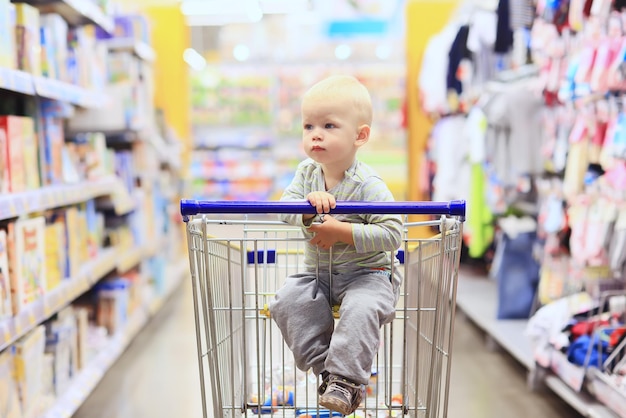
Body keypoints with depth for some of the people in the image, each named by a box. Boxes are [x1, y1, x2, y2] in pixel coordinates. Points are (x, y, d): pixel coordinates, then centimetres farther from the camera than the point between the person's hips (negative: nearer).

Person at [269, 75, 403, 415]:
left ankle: (345, 378, -18)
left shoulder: (367, 185, -20)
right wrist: (308, 206, -30)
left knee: (361, 309, -32)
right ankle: (324, 365, -7)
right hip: (318, 273, 6)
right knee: (287, 299, -15)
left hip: (367, 273, -6)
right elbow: (285, 207, -8)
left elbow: (392, 234, -24)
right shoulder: (306, 172, -1)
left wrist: (341, 232, -30)